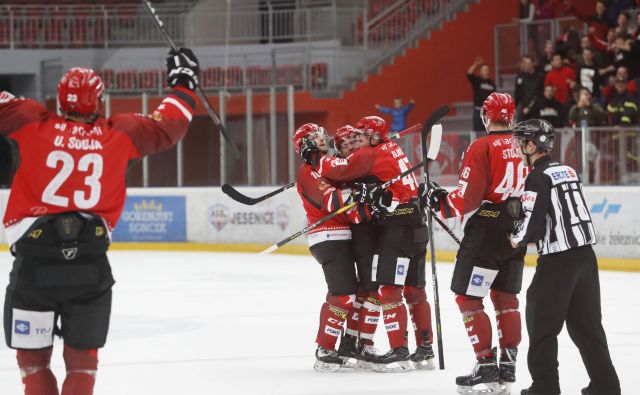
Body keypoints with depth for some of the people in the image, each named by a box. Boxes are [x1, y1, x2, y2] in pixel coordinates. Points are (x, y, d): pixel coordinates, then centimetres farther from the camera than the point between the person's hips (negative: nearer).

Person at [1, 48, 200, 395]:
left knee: (33, 354, 9)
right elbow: (166, 127, 16)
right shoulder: (121, 134, 3)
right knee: (83, 353, 15)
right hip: (91, 262, 2)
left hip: (34, 261, -1)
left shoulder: (32, 124, -2)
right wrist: (183, 84, 32)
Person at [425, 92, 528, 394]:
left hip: (486, 230, -7)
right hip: (517, 231, 7)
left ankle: (486, 367, -4)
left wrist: (439, 201, -2)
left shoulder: (481, 147, -14)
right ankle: (508, 366, 16)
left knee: (468, 297, 1)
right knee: (505, 297, 17)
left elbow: (468, 197, -18)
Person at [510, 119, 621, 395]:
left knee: (542, 323, 3)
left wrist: (518, 240, 4)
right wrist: (531, 236, 20)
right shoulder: (568, 171, 13)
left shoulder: (538, 178, -12)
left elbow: (534, 225, -17)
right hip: (586, 254, 8)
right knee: (587, 324, 13)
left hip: (558, 260, -8)